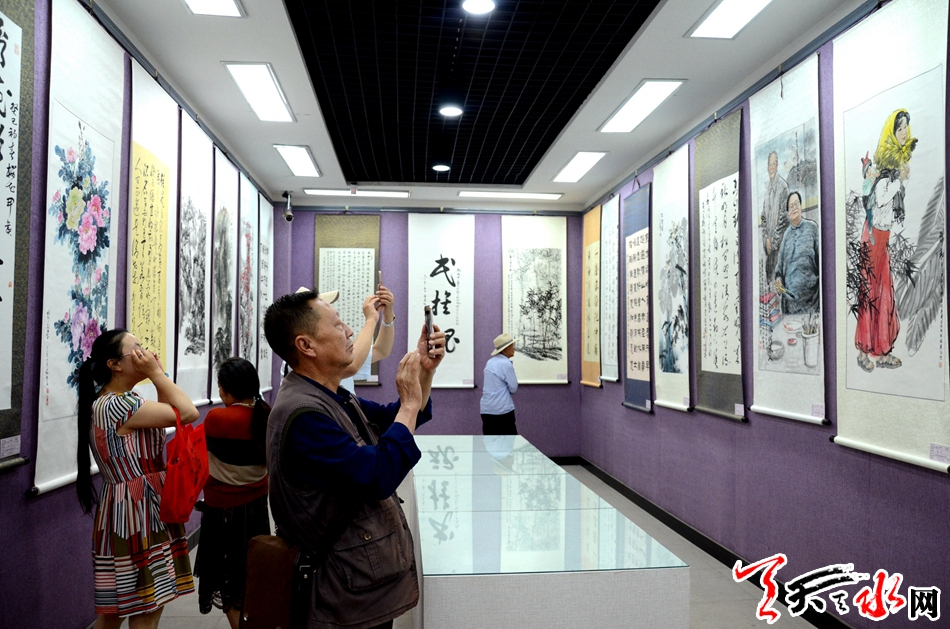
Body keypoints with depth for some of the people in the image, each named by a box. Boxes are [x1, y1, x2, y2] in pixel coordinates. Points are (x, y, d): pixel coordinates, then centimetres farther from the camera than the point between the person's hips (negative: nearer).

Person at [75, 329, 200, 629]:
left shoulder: (102, 403, 11)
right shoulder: (119, 405, -21)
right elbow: (188, 413, -24)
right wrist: (157, 373, -17)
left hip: (127, 511, 11)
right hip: (138, 511, -11)